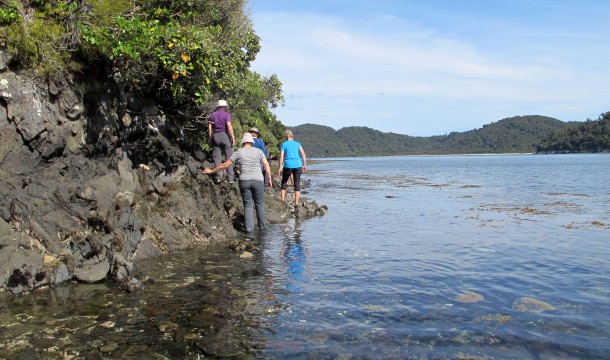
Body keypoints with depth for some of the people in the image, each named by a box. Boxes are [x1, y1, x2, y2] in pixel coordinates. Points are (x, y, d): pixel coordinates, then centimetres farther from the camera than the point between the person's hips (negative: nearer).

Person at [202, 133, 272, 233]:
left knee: (248, 205, 8)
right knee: (259, 204, 12)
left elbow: (224, 165, 8)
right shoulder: (258, 151, 7)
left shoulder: (238, 153, 6)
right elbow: (266, 165, -2)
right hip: (258, 180, 0)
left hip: (244, 181, 0)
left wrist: (211, 171, 19)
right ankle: (263, 225, 15)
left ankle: (249, 227, 1)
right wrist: (269, 179, 3)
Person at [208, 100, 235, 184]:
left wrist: (211, 139, 13)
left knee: (217, 157, 4)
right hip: (225, 135, -4)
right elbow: (229, 126, -11)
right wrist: (233, 137, -12)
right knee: (229, 157, -1)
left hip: (215, 136, 4)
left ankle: (217, 177, -4)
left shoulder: (212, 115, 14)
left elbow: (209, 129, 9)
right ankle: (230, 178, -5)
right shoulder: (226, 114, 1)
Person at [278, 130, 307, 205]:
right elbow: (303, 154, 4)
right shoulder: (297, 143, 13)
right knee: (297, 184, 4)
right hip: (297, 165, 2)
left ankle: (282, 200, 8)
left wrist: (280, 168, 1)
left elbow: (281, 157, 0)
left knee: (284, 182, 15)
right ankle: (296, 203, 2)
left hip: (288, 165, -1)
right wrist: (304, 165, 7)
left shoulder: (284, 144, 7)